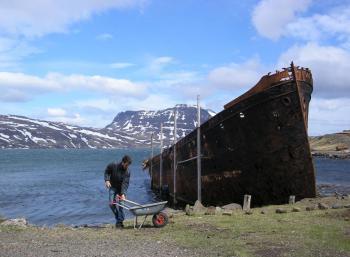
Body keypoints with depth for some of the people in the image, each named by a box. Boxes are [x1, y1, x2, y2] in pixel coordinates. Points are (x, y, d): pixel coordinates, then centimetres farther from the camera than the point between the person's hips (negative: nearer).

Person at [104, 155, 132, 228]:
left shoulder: (127, 171, -18)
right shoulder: (113, 166, -18)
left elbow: (125, 183, -24)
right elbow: (107, 171, 1)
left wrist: (123, 194, -35)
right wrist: (107, 180, -14)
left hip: (121, 188, 0)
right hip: (113, 187, 0)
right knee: (112, 203, -11)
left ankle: (119, 221, 2)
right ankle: (119, 218, 7)